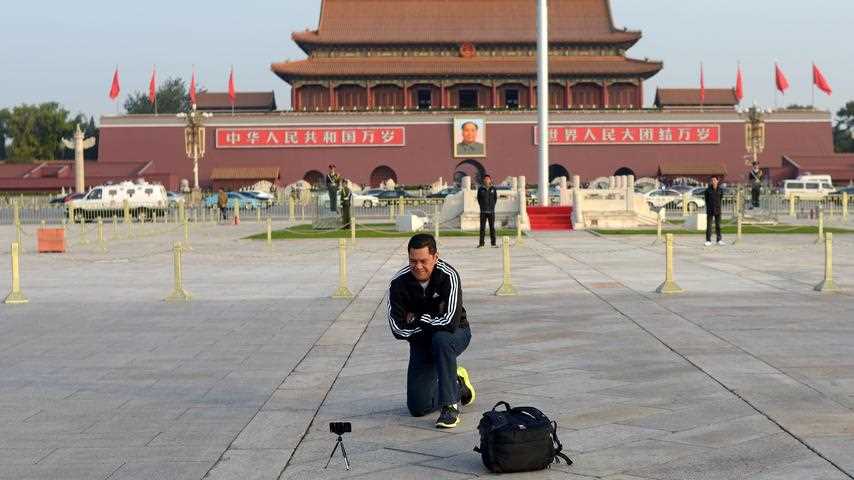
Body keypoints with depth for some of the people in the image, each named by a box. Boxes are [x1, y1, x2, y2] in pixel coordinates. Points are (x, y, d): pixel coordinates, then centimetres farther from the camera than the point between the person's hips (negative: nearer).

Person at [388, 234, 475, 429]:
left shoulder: (448, 276, -25)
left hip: (456, 334, -3)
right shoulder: (399, 283, -17)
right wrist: (432, 322, -21)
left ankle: (450, 407, -29)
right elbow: (398, 329, -19)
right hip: (421, 342, 3)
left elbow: (451, 322, -35)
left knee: (441, 339, -40)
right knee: (418, 408, -1)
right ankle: (458, 385, 29)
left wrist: (417, 318, -22)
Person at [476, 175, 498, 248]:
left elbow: (495, 198, 13)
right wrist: (482, 207, 6)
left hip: (491, 211, 1)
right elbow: (478, 199, 10)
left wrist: (492, 206, 7)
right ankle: (481, 244, 1)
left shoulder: (493, 188, 3)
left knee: (492, 227, 3)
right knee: (482, 227, -1)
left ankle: (493, 243, 6)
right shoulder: (480, 189, 1)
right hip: (483, 211, -1)